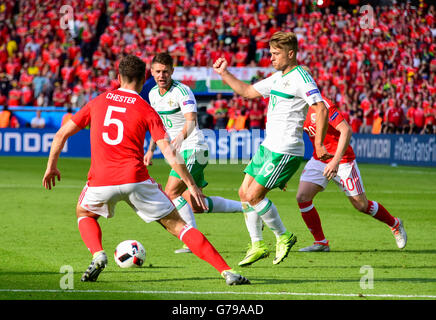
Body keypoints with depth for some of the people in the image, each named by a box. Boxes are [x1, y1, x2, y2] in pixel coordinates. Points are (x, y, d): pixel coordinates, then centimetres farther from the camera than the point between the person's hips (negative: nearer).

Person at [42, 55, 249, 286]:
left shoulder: (97, 102, 14)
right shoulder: (146, 110, 6)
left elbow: (61, 135, 18)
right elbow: (170, 154, -2)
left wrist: (51, 166, 31)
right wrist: (191, 185, 5)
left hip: (100, 181, 2)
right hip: (136, 180, -1)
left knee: (84, 213, 34)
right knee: (177, 225, 6)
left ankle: (97, 255, 5)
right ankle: (226, 271, -5)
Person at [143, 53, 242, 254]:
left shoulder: (182, 91, -17)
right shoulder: (153, 94, 8)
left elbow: (191, 121, -30)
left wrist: (182, 136, -48)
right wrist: (151, 150, 17)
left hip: (193, 149, -8)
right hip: (180, 152, 8)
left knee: (171, 193, -19)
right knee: (195, 205, 9)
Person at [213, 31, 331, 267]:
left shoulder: (301, 79, -14)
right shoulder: (277, 78, 15)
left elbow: (321, 108, -22)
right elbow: (247, 91, 26)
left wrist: (318, 145, -25)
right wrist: (224, 74, 20)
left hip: (285, 151, -10)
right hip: (267, 147, 10)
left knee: (253, 196, -11)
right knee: (244, 193, 8)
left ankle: (283, 237, 6)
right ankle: (257, 246, 15)